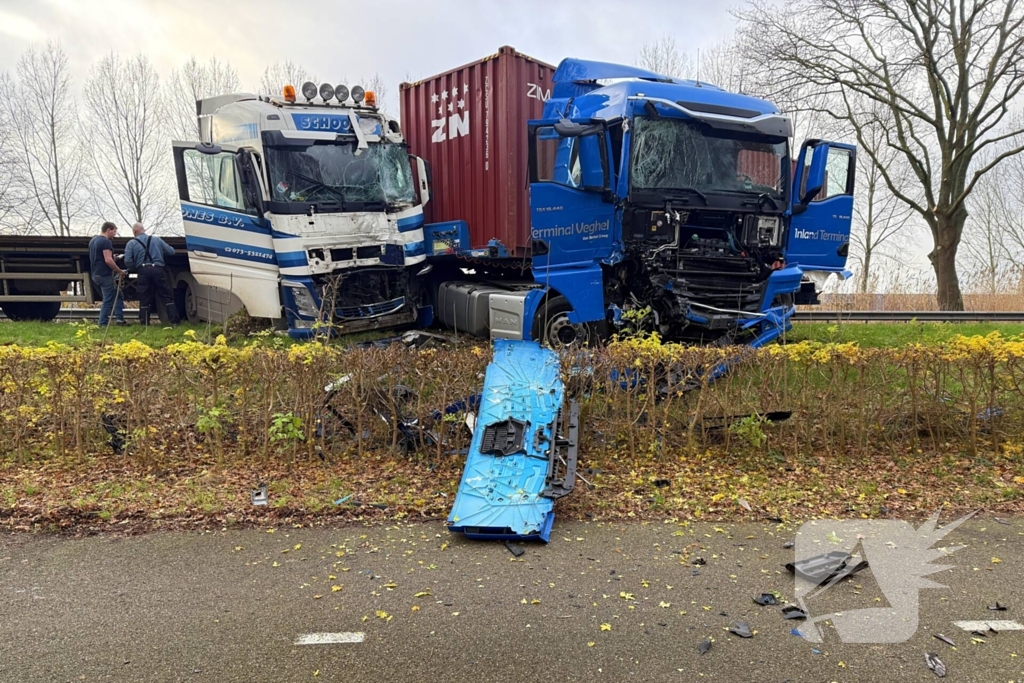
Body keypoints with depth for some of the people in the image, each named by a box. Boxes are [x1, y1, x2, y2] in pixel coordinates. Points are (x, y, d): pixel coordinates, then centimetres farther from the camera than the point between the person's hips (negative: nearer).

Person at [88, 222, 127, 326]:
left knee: (118, 295, 14)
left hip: (96, 274, 10)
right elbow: (108, 260, -22)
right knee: (108, 300, -5)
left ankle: (119, 318, 4)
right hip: (105, 275, -10)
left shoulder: (93, 240, 17)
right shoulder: (106, 241, -14)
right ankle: (103, 324, -4)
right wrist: (120, 271, -14)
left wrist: (113, 257, 26)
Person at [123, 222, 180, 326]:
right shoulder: (156, 239, 13)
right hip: (158, 269, 1)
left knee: (144, 299, 7)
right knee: (167, 297, 4)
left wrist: (135, 269, 15)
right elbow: (171, 251, 13)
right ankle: (174, 320, -3)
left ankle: (145, 323, 9)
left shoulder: (131, 243, 7)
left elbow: (127, 261, -2)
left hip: (143, 271, -1)